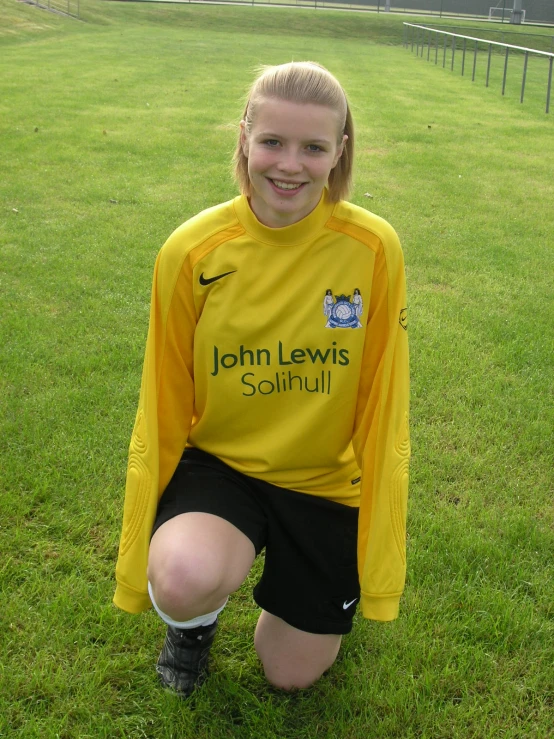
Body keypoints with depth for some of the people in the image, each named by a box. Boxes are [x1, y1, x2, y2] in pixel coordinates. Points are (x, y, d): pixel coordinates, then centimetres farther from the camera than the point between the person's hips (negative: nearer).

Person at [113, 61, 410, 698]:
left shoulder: (373, 249, -17)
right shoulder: (191, 252, -16)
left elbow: (381, 411, -9)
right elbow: (163, 409, -8)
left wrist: (378, 560, -5)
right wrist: (139, 564, -3)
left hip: (327, 480, 1)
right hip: (219, 461, 0)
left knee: (292, 675, 9)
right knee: (185, 579, -32)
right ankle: (191, 622, 8)